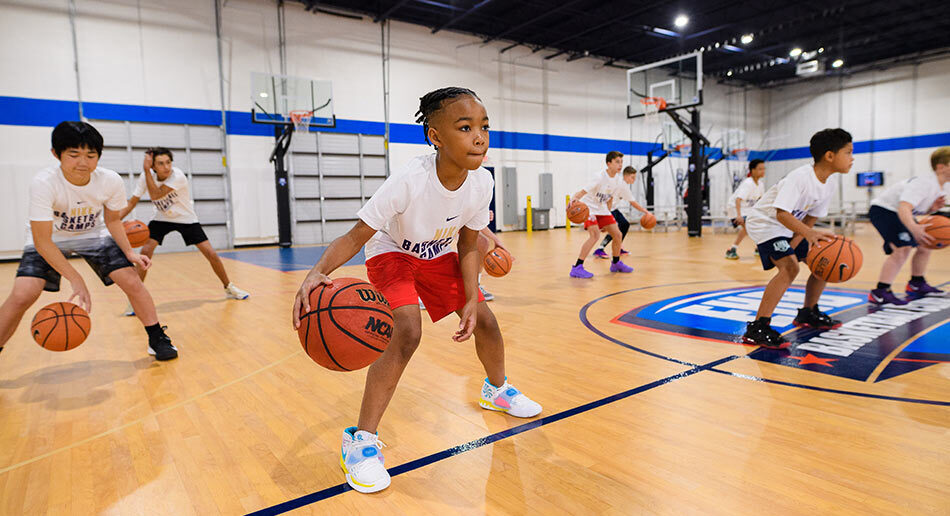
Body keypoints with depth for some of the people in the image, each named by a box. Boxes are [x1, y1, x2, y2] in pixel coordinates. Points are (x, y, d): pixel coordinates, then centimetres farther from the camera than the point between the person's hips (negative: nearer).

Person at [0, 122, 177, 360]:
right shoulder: (43, 183, -31)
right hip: (50, 240, -2)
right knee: (23, 294, -20)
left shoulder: (111, 181, -22)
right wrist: (76, 280, -35)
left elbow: (112, 220, -3)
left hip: (94, 235, 2)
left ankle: (157, 339, 4)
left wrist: (129, 253, -17)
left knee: (132, 282, -12)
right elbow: (42, 241, -29)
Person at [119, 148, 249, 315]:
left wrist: (146, 170, -38)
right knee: (145, 252, -17)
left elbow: (156, 195, -37)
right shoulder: (146, 176, -15)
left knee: (211, 254, -7)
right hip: (161, 219, 2)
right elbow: (131, 203, -9)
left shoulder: (178, 176, -28)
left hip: (186, 219, -2)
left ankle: (229, 288, 16)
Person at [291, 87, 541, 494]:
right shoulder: (408, 181, -37)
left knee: (484, 320, 4)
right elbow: (355, 237, -35)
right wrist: (318, 272, -53)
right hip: (391, 254, -5)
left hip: (438, 255, 5)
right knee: (407, 331, -26)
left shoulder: (481, 182, -22)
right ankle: (361, 440, -12)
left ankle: (496, 390, 36)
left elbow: (467, 246, -9)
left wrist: (471, 299, -18)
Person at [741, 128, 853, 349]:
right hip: (765, 223, -9)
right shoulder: (800, 177, -28)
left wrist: (792, 246, -12)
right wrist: (809, 233, -50)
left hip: (791, 228, 9)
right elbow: (781, 214, -37)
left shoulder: (829, 185, -2)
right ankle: (757, 328, -28)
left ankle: (808, 313, 31)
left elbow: (810, 219, 1)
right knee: (789, 266, -28)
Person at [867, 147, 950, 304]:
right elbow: (904, 207, -39)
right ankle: (879, 293, -28)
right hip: (883, 210, -11)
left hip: (898, 213, 11)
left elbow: (920, 210, 15)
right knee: (903, 248, -26)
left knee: (925, 245, 19)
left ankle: (916, 284, 35)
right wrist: (914, 228, -56)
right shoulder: (925, 182, -25)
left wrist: (932, 208, -8)